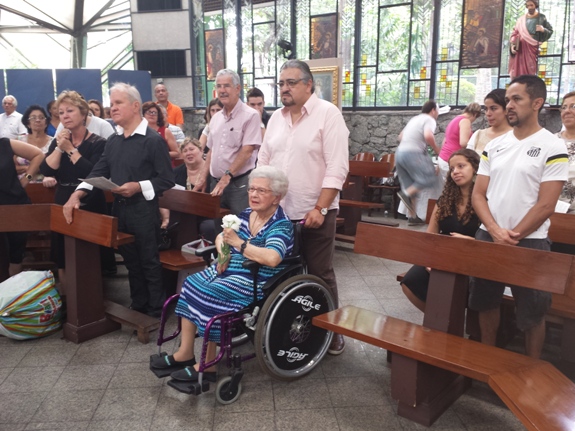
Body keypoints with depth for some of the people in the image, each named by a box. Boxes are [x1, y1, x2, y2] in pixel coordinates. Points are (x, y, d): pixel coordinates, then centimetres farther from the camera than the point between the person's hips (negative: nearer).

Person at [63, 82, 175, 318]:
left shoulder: (153, 140, -11)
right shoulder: (113, 140, 11)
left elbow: (167, 180, -12)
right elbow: (99, 172, 11)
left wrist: (138, 187, -24)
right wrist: (77, 194, -3)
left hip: (144, 211, -7)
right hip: (119, 209, 7)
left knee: (149, 262, 3)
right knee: (131, 261, 16)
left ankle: (156, 313, 17)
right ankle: (137, 307, 30)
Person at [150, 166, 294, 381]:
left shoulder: (282, 225, -13)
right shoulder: (246, 214, 10)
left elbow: (272, 258, -31)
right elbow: (220, 237, 18)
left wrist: (238, 242, -23)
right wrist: (223, 251, -5)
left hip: (254, 281, -8)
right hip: (229, 269, 8)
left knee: (210, 294, -24)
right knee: (191, 284, -8)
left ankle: (207, 365, -10)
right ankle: (185, 353, -2)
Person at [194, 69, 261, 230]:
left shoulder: (250, 115, -9)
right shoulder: (215, 118, 13)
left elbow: (247, 150, -16)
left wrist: (227, 177, -19)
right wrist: (203, 177, 11)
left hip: (240, 183, -7)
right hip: (216, 182, 7)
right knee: (219, 229, 13)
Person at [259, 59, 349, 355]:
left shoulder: (328, 114, -9)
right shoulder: (276, 118, 10)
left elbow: (337, 168, -16)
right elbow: (263, 161, 13)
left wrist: (319, 209, -20)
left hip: (315, 213, -6)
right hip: (279, 212, 6)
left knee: (320, 276, 6)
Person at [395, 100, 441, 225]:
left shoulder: (414, 119, 25)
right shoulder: (429, 120, -1)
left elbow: (400, 137, 27)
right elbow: (428, 136, -19)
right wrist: (437, 150, -6)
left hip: (399, 152, 9)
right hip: (413, 153, -9)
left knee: (411, 186, 9)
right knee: (428, 178, -4)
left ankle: (412, 216, 8)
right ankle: (406, 194, -17)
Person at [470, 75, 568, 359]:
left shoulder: (553, 147, -8)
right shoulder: (494, 146, 5)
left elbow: (545, 205, -13)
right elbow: (478, 195, 2)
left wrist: (513, 238, -14)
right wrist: (495, 232, -12)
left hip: (529, 242, -5)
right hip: (487, 237, 5)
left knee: (532, 312, 8)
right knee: (486, 302, 16)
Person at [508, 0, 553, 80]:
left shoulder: (541, 18, 7)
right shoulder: (521, 19, 11)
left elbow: (550, 31, 8)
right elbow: (515, 33, 8)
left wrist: (543, 30, -14)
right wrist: (512, 44, -8)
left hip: (533, 48, -2)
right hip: (520, 49, 2)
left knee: (530, 72, -9)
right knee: (518, 71, -4)